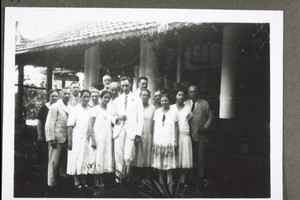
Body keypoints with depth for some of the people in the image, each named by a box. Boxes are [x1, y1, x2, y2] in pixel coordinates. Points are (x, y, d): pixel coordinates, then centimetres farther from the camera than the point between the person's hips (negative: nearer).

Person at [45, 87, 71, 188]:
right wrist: (51, 138, -14)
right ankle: (51, 182, 6)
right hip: (57, 138, -6)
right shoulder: (55, 107, -5)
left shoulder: (70, 108, 11)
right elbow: (49, 124, -9)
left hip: (67, 138, 6)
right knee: (53, 161, -1)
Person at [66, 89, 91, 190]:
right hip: (77, 139, -3)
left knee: (85, 160, 6)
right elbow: (70, 126, -4)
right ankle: (76, 181, 5)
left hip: (87, 139, 3)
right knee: (76, 159, -2)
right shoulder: (75, 109, -1)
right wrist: (69, 140, -9)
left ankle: (84, 181, 14)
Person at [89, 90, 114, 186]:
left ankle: (101, 181, 11)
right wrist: (93, 140, -13)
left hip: (107, 139, 5)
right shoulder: (95, 109, -4)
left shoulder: (110, 110, 10)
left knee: (106, 158, 4)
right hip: (98, 139, -5)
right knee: (97, 159, -3)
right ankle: (96, 181, 4)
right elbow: (90, 125, -7)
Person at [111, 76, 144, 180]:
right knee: (119, 157, -3)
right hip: (119, 131, 3)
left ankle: (128, 175, 7)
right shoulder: (117, 100, 18)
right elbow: (112, 116, 20)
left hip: (131, 132, -2)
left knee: (128, 157, -15)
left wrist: (138, 134, -5)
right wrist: (117, 118, -4)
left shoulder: (137, 100, 10)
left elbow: (140, 118, 5)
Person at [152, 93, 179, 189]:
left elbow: (176, 127, 1)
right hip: (158, 141, 3)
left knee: (169, 163, -2)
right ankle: (161, 181, 12)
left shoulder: (174, 112, 1)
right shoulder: (157, 112, 8)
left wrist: (176, 141, -3)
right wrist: (153, 140, 4)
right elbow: (154, 126, 10)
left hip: (169, 141, -3)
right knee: (159, 162, 5)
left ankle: (169, 181, 3)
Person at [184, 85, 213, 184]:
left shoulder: (205, 103, 8)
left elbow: (210, 117, 5)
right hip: (189, 135, 2)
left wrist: (205, 128, -8)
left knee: (200, 157, -1)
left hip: (201, 135, -1)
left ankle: (200, 177, 5)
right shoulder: (185, 104, 12)